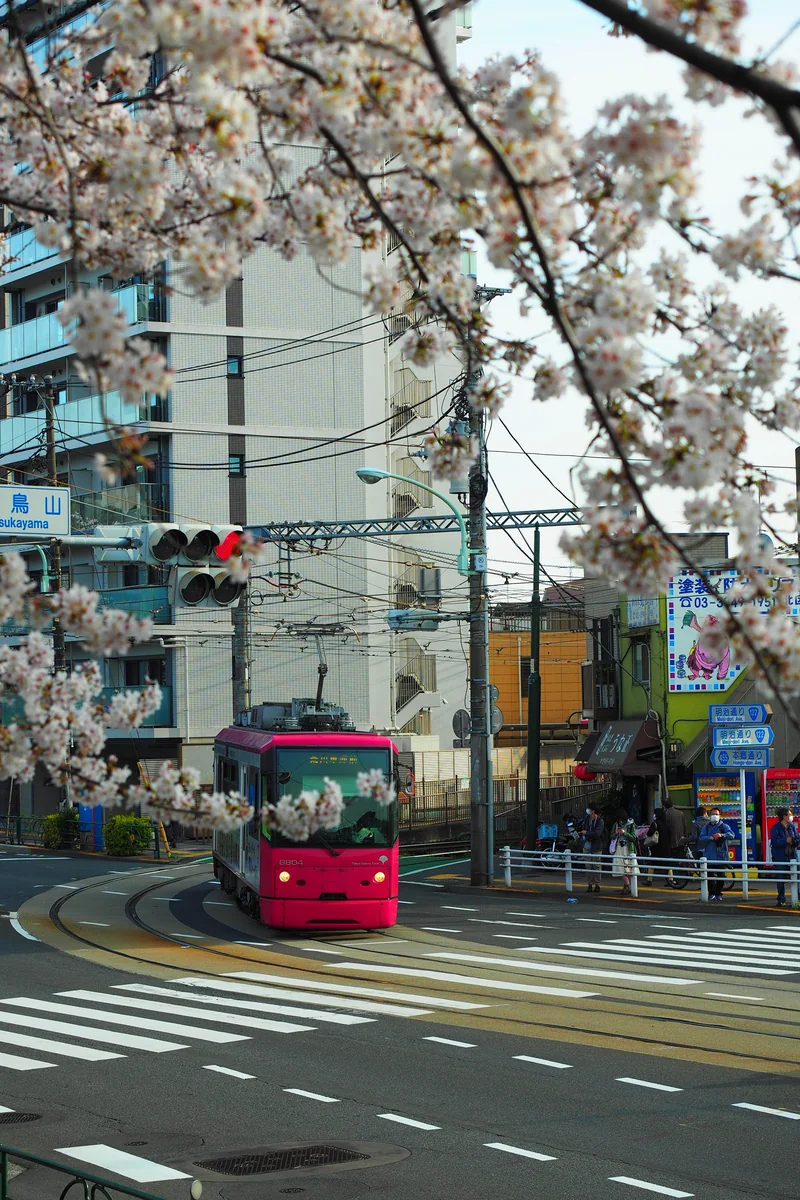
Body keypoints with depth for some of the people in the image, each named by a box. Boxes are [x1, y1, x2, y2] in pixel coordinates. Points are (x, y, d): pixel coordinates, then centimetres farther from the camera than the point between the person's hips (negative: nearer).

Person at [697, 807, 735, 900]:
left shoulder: (724, 826, 7)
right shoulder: (705, 828, 13)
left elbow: (731, 835, -10)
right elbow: (701, 838, -1)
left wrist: (722, 835, -29)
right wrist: (711, 838, -19)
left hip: (721, 856, -1)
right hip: (709, 856, 1)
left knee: (721, 875, -1)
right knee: (710, 875, 0)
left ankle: (718, 893, 11)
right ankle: (711, 893, 10)